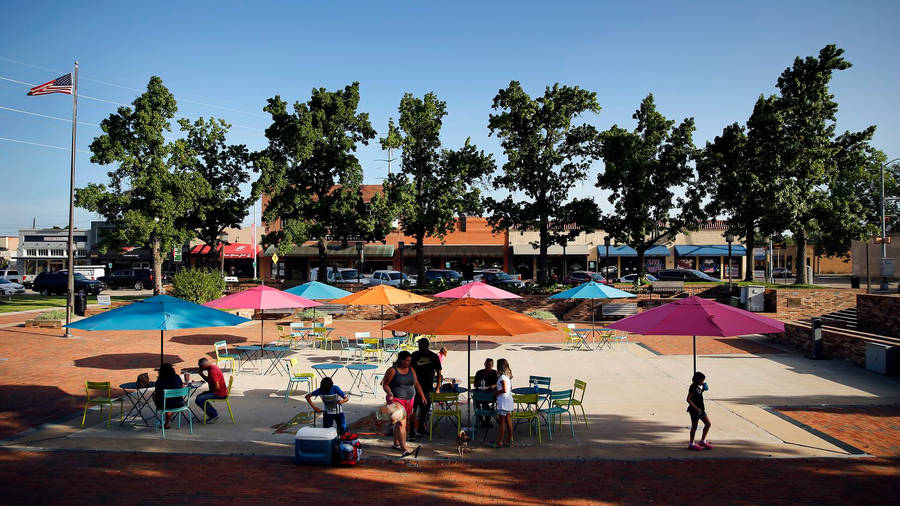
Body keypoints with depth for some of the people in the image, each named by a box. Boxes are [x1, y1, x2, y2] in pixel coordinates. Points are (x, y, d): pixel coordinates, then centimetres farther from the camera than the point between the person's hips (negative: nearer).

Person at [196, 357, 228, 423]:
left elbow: (217, 387, -26)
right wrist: (202, 374, 9)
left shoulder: (213, 371, -22)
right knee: (199, 396, 19)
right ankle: (212, 415, 15)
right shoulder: (212, 367, 10)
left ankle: (214, 414, -6)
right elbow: (208, 380, 24)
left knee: (199, 400, -17)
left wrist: (210, 391, -10)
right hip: (220, 391, 11)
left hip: (220, 393, -11)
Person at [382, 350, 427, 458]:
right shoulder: (392, 370, -8)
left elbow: (416, 384, 16)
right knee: (401, 423, -17)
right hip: (396, 400, -6)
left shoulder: (411, 370, 8)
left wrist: (422, 395, 11)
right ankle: (404, 450, -24)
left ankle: (396, 444, 33)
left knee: (399, 422, 16)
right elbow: (385, 384, -6)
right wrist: (389, 392, -23)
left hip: (409, 400, 6)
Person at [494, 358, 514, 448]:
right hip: (509, 401, 9)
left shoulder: (502, 377, -17)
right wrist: (497, 388, 21)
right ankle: (510, 440, 18)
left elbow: (504, 390, -25)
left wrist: (496, 392, -9)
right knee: (508, 421, 12)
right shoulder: (508, 376, 10)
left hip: (503, 401, -9)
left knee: (502, 422, -4)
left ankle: (500, 442, 0)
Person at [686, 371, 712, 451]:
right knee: (694, 426, 1)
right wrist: (696, 408, -26)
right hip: (694, 410, -9)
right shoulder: (693, 387, -20)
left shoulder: (698, 387, 8)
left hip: (701, 409, 9)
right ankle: (691, 444, 14)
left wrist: (703, 388, 11)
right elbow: (688, 399, -23)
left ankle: (702, 441, 23)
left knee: (708, 424, 11)